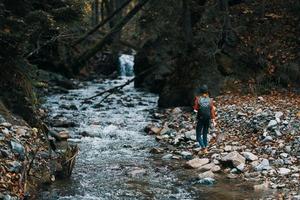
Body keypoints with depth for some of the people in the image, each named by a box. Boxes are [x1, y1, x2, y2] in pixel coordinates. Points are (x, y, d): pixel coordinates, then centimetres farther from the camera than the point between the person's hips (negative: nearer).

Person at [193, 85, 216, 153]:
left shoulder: (198, 99, -10)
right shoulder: (210, 100, -4)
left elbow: (195, 109, -5)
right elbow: (212, 110, -4)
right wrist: (213, 120, 1)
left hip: (200, 119, -3)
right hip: (208, 119, 3)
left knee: (198, 136, 3)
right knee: (205, 134, 19)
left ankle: (203, 148, -16)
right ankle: (205, 148, 20)